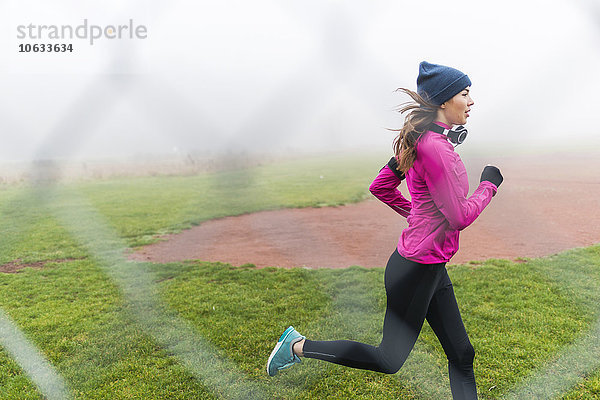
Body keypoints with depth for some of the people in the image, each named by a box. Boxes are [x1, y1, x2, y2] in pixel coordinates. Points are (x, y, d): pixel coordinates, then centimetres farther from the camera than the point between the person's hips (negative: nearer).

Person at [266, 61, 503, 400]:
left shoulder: (421, 141, 9)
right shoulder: (435, 147, -21)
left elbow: (380, 186, 14)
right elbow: (460, 217, -20)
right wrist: (489, 184, -4)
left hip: (432, 269, 10)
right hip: (418, 268, -10)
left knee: (462, 356, 16)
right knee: (389, 360, 7)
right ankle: (299, 345, 18)